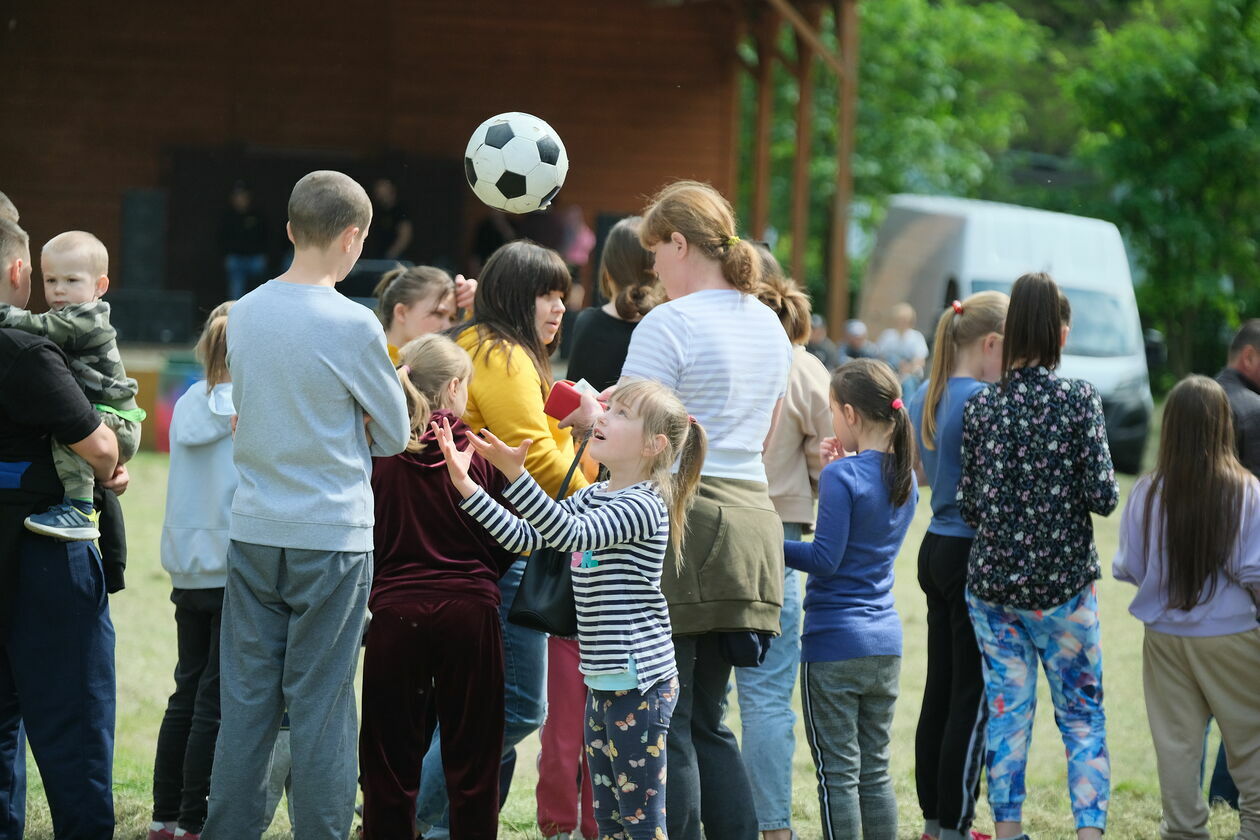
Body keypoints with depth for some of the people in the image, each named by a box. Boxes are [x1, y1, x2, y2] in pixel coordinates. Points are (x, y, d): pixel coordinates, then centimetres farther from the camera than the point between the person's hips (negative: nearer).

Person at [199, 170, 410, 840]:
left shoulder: (243, 314, 4)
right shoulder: (352, 326, -12)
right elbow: (395, 435, -2)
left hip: (252, 530, 5)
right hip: (332, 534, -5)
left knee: (245, 702, 8)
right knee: (321, 707, 1)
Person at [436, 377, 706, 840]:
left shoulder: (643, 507, -15)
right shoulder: (592, 497, 14)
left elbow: (571, 533, -29)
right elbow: (526, 537, 13)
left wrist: (516, 474, -39)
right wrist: (467, 486, 3)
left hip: (639, 684, -9)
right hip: (603, 682, 9)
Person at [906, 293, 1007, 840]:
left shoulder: (925, 397, 10)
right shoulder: (983, 401, -17)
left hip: (936, 549, 9)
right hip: (975, 554, -9)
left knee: (940, 692, 14)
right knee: (973, 699, -3)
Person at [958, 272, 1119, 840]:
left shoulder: (982, 406, -2)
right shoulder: (1080, 399, -9)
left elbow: (970, 503, -1)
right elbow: (1102, 495, -12)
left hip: (993, 582, 2)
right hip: (1063, 581, -2)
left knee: (1007, 712, 9)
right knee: (1082, 714, 6)